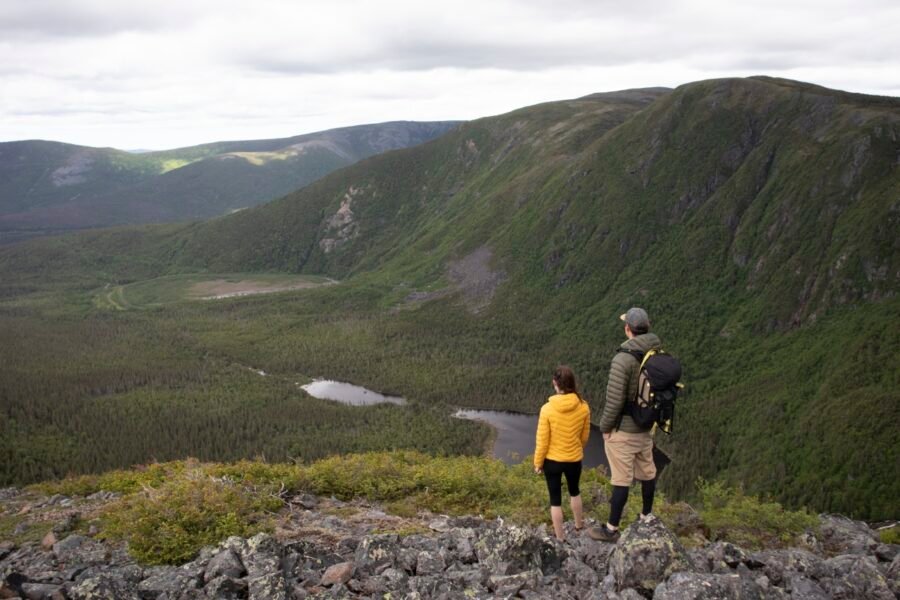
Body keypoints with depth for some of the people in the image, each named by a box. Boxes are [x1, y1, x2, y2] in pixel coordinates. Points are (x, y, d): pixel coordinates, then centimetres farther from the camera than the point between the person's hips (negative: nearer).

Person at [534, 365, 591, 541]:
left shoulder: (547, 409, -21)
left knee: (555, 499, 14)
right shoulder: (583, 407, -13)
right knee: (574, 491, 29)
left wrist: (537, 463, 0)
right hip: (574, 460, 3)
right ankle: (579, 524, 48)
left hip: (552, 460, -3)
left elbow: (542, 441, -15)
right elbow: (584, 436, 2)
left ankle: (560, 537, 25)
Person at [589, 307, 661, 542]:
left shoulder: (623, 359, -25)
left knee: (621, 480, 1)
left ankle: (611, 529, 13)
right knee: (647, 472, 21)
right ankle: (647, 516, 38)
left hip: (623, 430, -7)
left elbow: (615, 400, -24)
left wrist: (605, 427, -9)